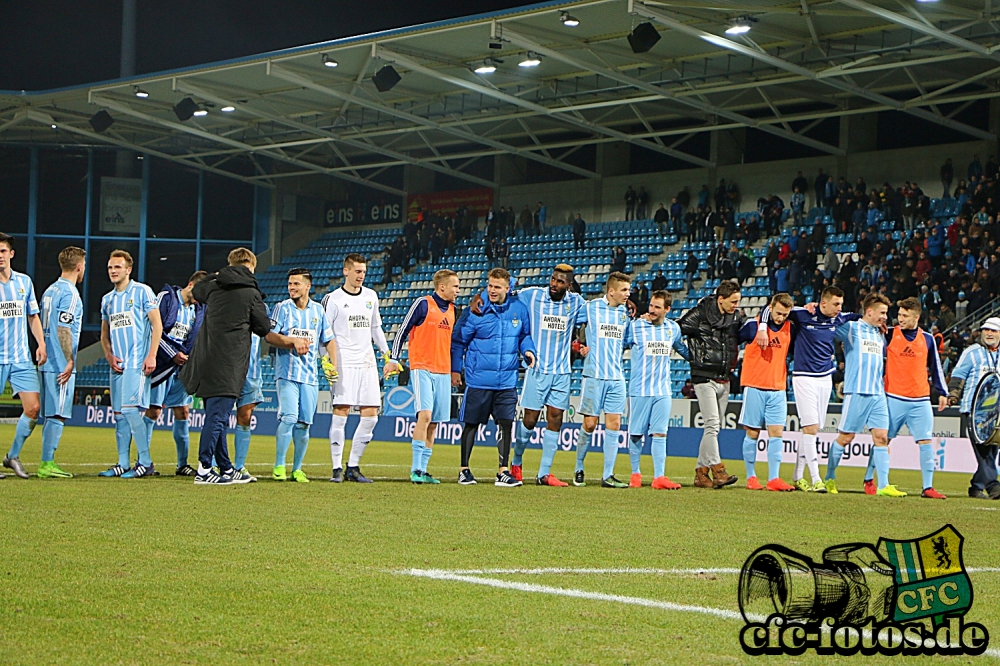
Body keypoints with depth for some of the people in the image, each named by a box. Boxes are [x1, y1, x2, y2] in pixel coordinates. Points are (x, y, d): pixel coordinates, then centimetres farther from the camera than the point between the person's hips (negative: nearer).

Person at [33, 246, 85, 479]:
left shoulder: (50, 290, 16)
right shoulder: (69, 293, -12)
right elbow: (63, 329, -19)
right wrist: (69, 361, -17)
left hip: (48, 363, 9)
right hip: (61, 364, -9)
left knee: (51, 415, 11)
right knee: (57, 415, -7)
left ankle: (49, 462, 13)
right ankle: (46, 464, -8)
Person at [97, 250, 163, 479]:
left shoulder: (142, 292, -2)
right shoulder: (107, 299, 17)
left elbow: (157, 325, -6)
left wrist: (152, 356, -14)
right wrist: (109, 356, 5)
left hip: (138, 362, -7)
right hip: (118, 364, 7)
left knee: (130, 409, -16)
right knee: (119, 414, 6)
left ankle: (145, 463, -11)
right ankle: (122, 464, 11)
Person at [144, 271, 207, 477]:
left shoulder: (200, 309, 13)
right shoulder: (166, 297, -5)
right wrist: (173, 355, -13)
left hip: (182, 366, 6)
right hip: (161, 363, -6)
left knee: (182, 412, 5)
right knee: (153, 411, -7)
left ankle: (182, 464, 11)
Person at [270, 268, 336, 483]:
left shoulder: (318, 310, 11)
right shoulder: (282, 308, 2)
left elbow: (329, 340, 18)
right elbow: (270, 336, -2)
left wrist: (333, 365, 5)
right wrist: (292, 342, -17)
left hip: (310, 375, 3)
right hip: (287, 373, -3)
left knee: (304, 423, 3)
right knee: (289, 417, -16)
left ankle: (297, 469, 12)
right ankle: (279, 467, -9)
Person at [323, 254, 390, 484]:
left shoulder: (371, 296, 14)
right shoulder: (333, 299, -1)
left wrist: (386, 353, 17)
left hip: (367, 362, 5)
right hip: (343, 362, -5)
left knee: (371, 414, 1)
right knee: (341, 412, -9)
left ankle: (353, 467, 9)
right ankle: (337, 468, -4)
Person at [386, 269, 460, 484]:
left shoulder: (452, 309, 14)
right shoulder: (423, 304, -5)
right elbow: (403, 330, -3)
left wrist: (455, 369, 24)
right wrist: (394, 359, -7)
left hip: (443, 372, 7)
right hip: (422, 368, -7)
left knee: (434, 423, 4)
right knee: (425, 415, -19)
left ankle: (423, 470, 8)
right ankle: (416, 469, -17)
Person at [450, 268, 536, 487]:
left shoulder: (519, 309, 3)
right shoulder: (475, 310, -6)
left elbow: (525, 335, 17)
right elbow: (458, 340, 1)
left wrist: (528, 350, -4)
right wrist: (455, 369, -1)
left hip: (507, 380, 2)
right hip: (478, 380, -2)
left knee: (506, 423, -1)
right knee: (471, 424, 5)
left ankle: (503, 472, 5)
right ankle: (464, 471, 15)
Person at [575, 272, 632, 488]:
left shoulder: (625, 313, 12)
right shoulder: (591, 307, -3)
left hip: (617, 377, 4)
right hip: (594, 375, -4)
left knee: (614, 425, -1)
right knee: (590, 424, -3)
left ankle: (608, 475, 3)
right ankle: (579, 469, 16)